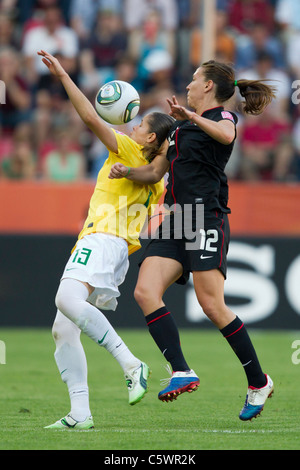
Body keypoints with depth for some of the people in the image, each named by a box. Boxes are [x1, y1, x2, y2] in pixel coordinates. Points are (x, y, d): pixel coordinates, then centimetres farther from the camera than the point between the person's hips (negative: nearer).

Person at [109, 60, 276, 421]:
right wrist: (126, 172, 13)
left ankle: (258, 382, 1)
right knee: (145, 291, -12)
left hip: (206, 218, -8)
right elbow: (156, 171, 32)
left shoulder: (222, 116, 0)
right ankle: (181, 372, -17)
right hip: (176, 221, 8)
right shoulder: (180, 126, 25)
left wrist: (191, 117, -40)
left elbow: (226, 135, -26)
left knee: (212, 306, -13)